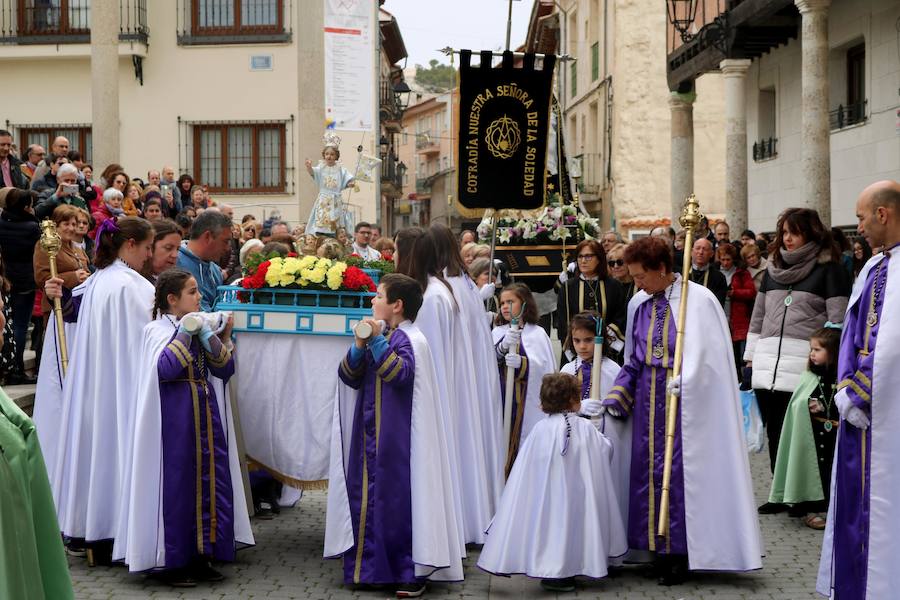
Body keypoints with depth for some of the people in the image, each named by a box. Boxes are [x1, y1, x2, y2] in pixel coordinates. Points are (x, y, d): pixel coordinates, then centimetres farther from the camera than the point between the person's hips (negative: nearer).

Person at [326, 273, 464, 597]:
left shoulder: (410, 339, -12)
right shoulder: (377, 335, 10)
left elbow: (400, 373, -27)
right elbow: (349, 378, 7)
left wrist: (378, 342, -26)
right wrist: (359, 347, -9)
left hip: (397, 441, -8)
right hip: (369, 436, 8)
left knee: (399, 500, -4)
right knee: (367, 495, 12)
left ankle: (410, 572, 5)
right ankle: (370, 563, 24)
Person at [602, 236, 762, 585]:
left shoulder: (698, 300, -11)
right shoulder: (639, 305, 7)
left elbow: (705, 355, -12)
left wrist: (682, 380, -23)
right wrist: (616, 399, 9)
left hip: (685, 400, -6)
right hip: (648, 399, 6)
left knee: (681, 472, -3)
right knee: (650, 469, 7)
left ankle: (683, 551, 8)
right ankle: (662, 547, 18)